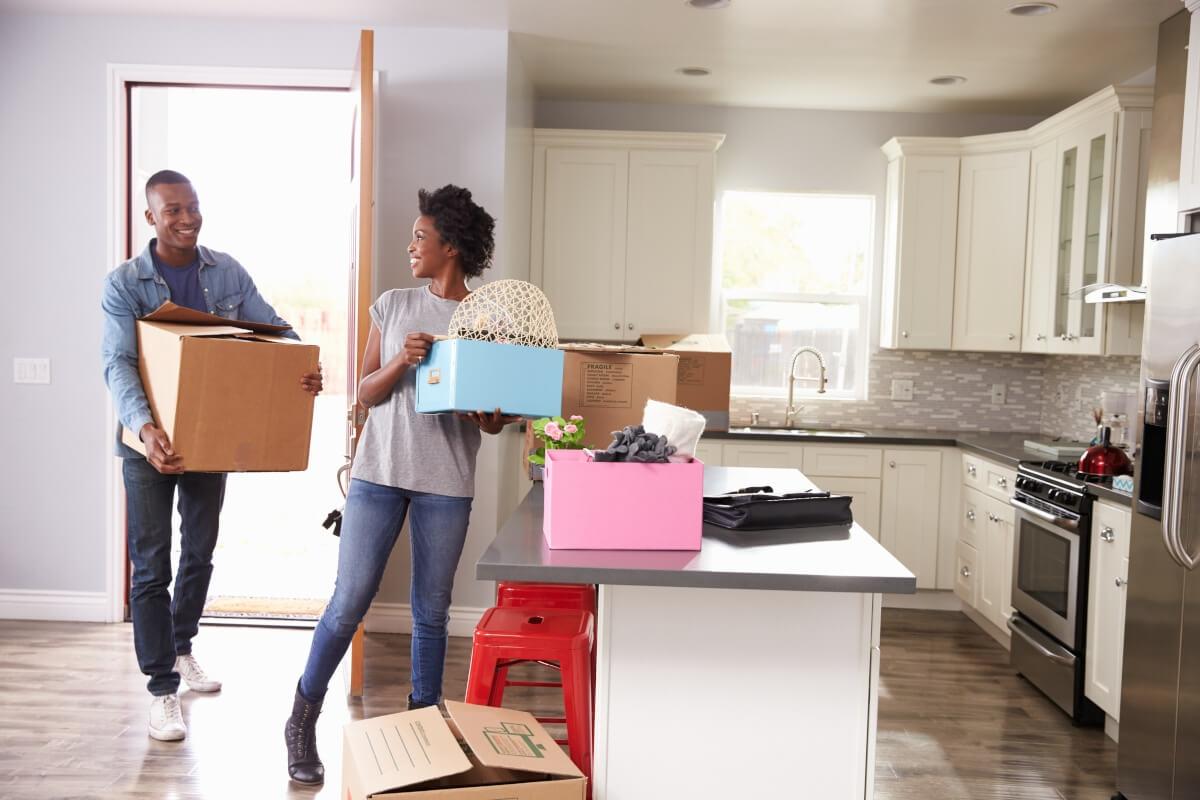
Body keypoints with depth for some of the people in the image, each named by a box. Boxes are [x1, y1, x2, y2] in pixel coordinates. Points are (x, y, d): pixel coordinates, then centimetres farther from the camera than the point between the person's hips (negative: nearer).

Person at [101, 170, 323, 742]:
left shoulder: (228, 273, -1)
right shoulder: (124, 283, -12)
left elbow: (273, 327, -5)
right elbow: (119, 364, -23)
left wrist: (305, 367, -29)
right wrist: (145, 427, -41)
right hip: (151, 442, -4)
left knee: (200, 553, 18)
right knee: (151, 566, -1)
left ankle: (180, 648, 40)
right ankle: (162, 689, 10)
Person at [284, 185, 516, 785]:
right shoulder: (394, 306, 6)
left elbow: (492, 421, 4)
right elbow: (365, 394, 4)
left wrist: (493, 418, -19)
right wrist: (402, 361, -15)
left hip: (447, 483, -1)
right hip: (379, 471, 1)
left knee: (431, 612, 8)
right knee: (348, 604, 2)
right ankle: (302, 722, 21)